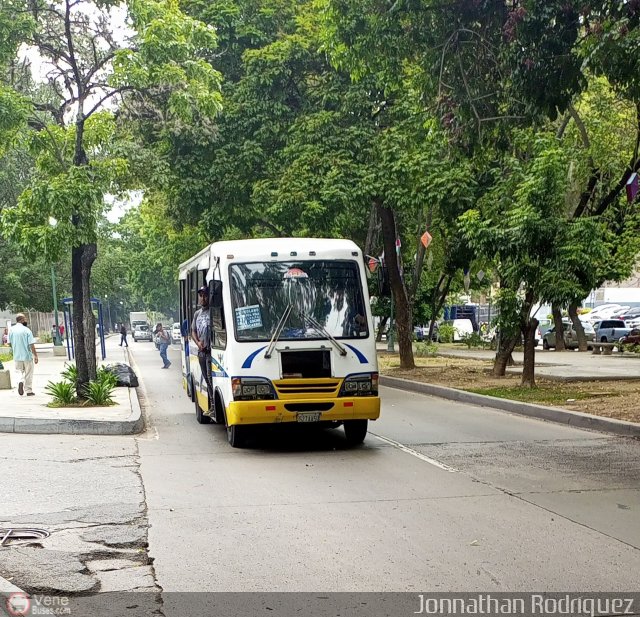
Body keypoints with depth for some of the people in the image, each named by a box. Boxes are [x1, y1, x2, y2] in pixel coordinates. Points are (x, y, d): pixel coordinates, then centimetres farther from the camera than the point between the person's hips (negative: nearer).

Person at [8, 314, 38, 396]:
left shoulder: (12, 330, -1)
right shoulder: (26, 330, -14)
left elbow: (9, 343, 7)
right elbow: (31, 345, -16)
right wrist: (35, 355, -10)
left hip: (17, 356, 3)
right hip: (27, 355, -3)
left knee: (20, 371, 19)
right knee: (28, 374, 9)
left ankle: (20, 381, -10)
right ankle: (29, 391, 15)